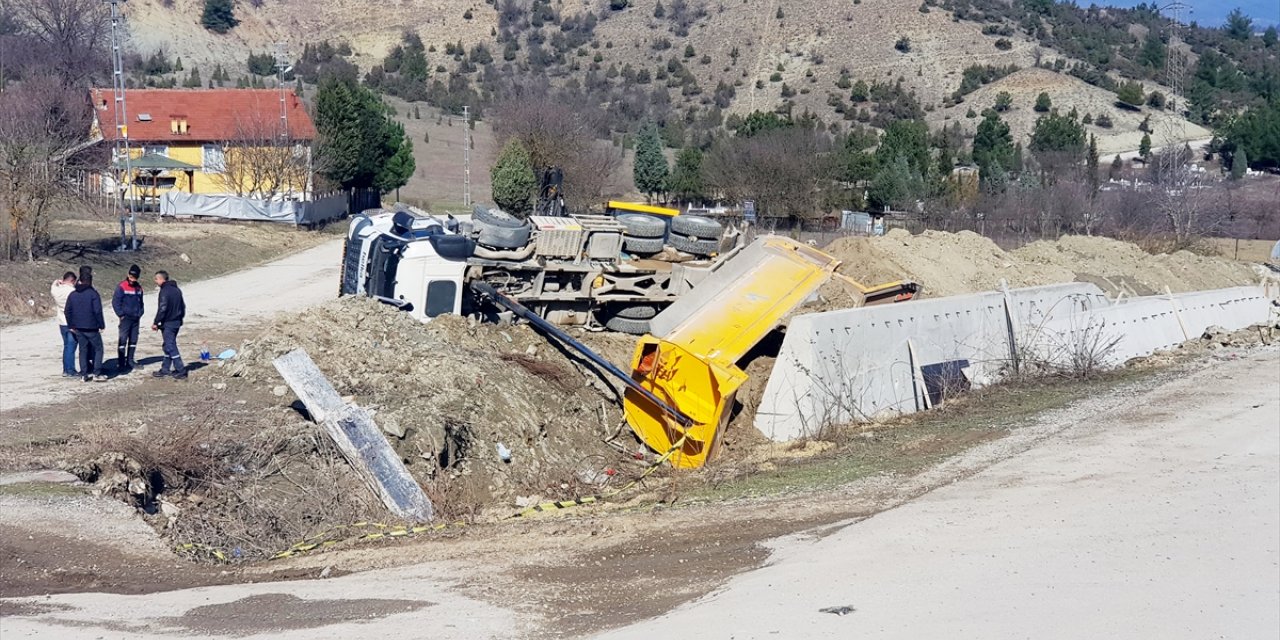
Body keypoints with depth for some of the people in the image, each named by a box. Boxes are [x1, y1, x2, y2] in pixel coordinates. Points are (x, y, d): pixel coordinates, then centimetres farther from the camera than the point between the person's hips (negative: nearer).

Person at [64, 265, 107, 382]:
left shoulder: (72, 295, 6)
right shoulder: (93, 294, -12)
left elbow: (68, 311, 8)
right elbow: (98, 311, -14)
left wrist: (71, 325, 16)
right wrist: (101, 325, -5)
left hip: (78, 328, 5)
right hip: (91, 328, -5)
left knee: (83, 350, 12)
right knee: (98, 349, 5)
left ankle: (85, 374, 10)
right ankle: (97, 373, -2)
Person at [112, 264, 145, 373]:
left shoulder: (139, 287, 9)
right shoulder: (122, 286, -9)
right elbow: (115, 301, -9)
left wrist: (140, 313, 9)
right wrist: (121, 314, -12)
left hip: (136, 318, 6)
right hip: (126, 318, -6)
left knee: (133, 340, 11)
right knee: (123, 339, -8)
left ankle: (130, 360, 20)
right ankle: (121, 363, -7)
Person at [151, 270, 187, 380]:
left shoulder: (165, 291, -16)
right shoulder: (177, 290, 12)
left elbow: (162, 309, -20)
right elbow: (183, 306, 18)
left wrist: (156, 322, -14)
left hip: (168, 323, -9)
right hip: (177, 322, 9)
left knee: (171, 347, -6)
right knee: (168, 346, 16)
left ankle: (181, 371, -7)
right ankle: (165, 370, 22)